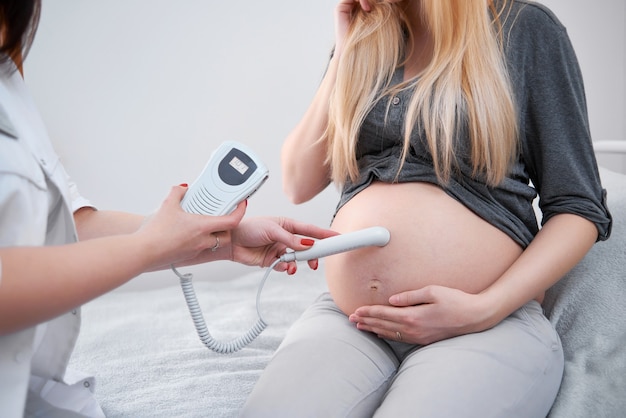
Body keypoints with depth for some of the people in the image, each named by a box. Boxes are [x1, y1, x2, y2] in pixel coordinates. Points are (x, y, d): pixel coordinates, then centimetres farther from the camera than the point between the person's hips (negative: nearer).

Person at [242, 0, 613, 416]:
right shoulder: (364, 43, 15)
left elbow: (580, 209, 0)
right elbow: (299, 184, 8)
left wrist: (484, 309, -14)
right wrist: (346, 53, 4)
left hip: (491, 324, -2)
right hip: (350, 320, 3)